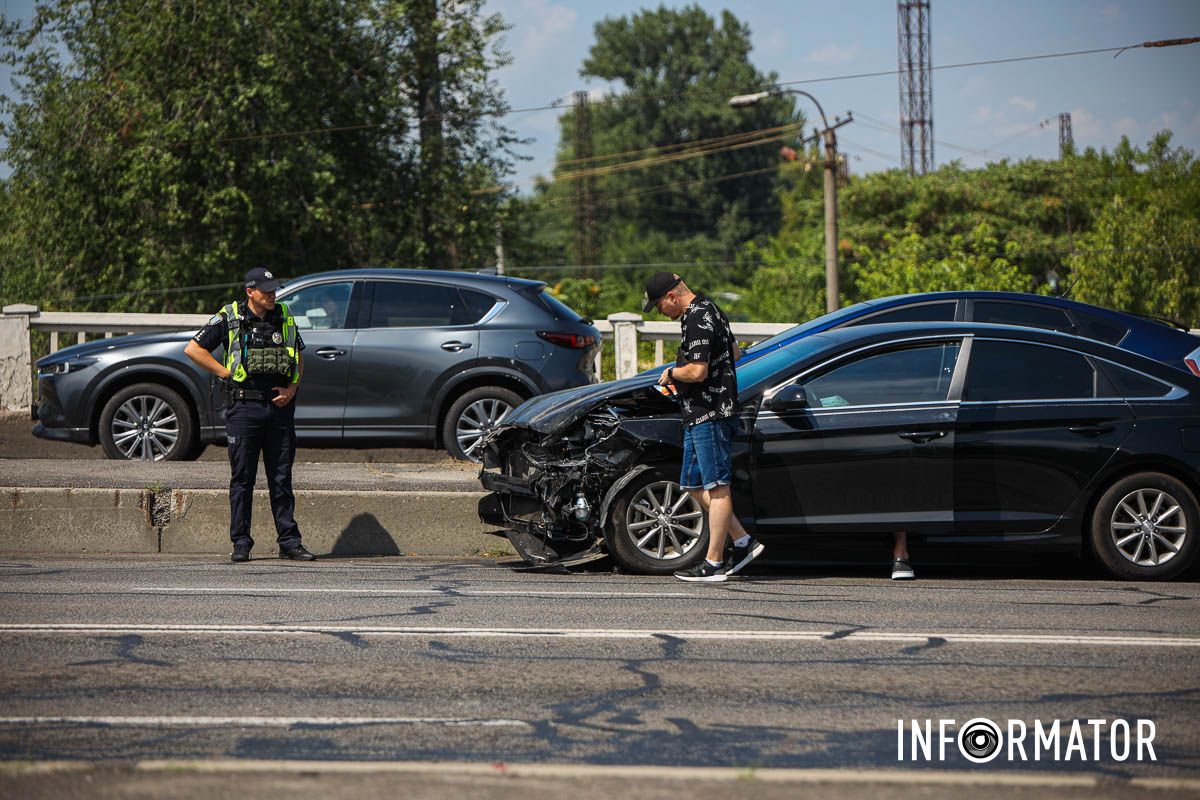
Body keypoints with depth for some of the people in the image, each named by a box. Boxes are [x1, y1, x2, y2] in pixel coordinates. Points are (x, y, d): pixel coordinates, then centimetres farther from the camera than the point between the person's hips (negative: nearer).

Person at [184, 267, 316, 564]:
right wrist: (226, 373, -5)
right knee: (242, 479, 0)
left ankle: (289, 542, 8)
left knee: (281, 478, 5)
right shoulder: (229, 318, -1)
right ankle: (240, 544, 5)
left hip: (279, 407, 3)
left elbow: (299, 356, 19)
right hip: (244, 406, -3)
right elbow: (193, 349, 0)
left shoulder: (284, 317, 10)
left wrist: (292, 388, 2)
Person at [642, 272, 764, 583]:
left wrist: (671, 373, -6)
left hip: (710, 415, -11)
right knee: (694, 486, 13)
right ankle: (743, 542, 15)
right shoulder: (708, 309, 15)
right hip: (698, 415, 11)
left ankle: (713, 563, -3)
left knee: (716, 487, -6)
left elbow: (698, 371, -26)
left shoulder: (697, 320, -18)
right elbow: (734, 352, 27)